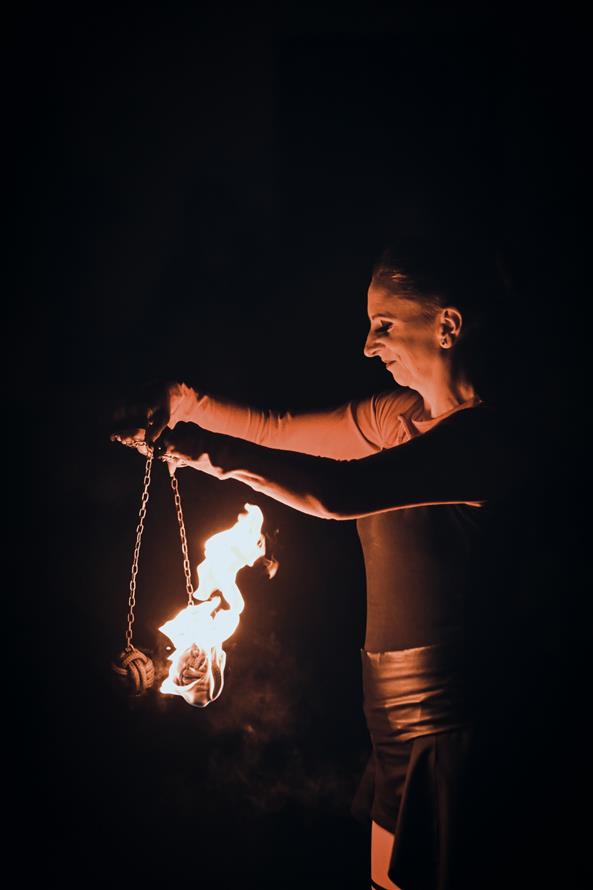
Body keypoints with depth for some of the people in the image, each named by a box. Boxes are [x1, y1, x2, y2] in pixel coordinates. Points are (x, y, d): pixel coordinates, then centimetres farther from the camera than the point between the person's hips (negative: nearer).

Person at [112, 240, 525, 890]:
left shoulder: (480, 436, -20)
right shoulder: (400, 415, 8)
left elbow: (342, 493, -31)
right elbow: (278, 431, 14)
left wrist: (209, 449, -26)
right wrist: (185, 401, 3)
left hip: (437, 709, -8)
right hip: (389, 696, 8)